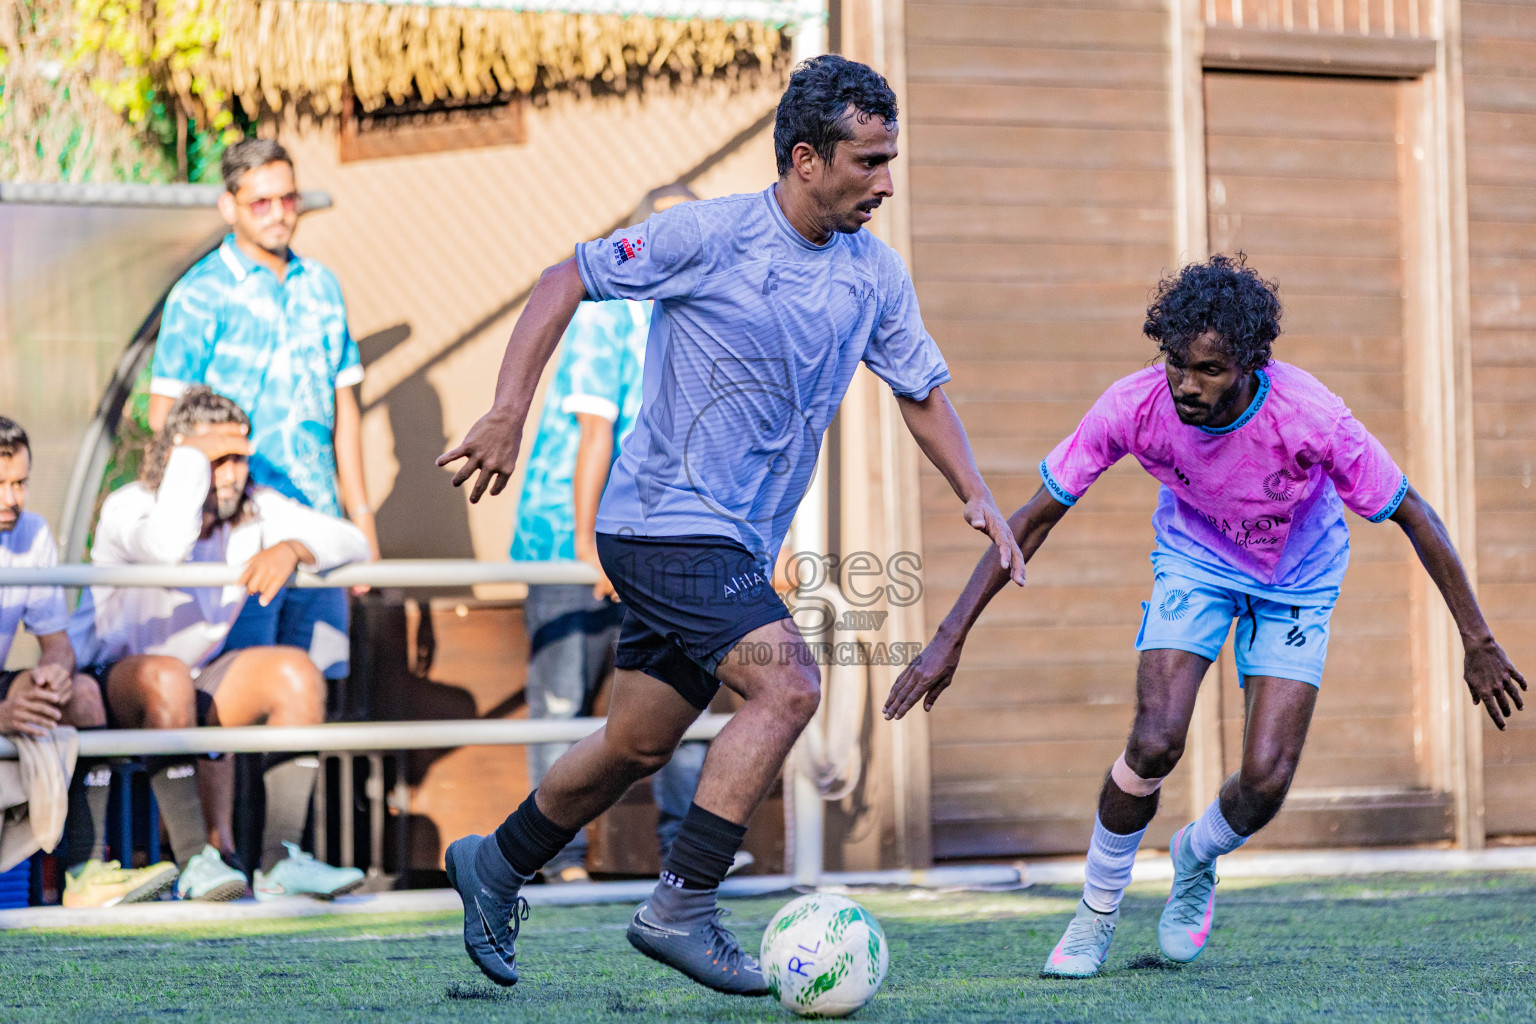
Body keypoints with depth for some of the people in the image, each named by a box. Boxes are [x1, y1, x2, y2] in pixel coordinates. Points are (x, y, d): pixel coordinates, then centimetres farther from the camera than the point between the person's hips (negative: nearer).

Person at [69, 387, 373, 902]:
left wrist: (292, 549, -27)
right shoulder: (128, 507, -20)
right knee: (167, 677, -38)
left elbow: (352, 541, -6)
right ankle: (200, 859, -36)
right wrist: (193, 454, -31)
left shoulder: (255, 507, -4)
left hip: (198, 678, 6)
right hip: (111, 685, -6)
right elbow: (169, 547, -43)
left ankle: (279, 859, -22)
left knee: (296, 672, -16)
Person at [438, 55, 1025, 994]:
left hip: (740, 545, 8)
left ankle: (495, 865, 36)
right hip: (667, 520, -8)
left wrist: (976, 494, 3)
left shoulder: (876, 275, 6)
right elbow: (565, 282, -7)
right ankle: (681, 910, -17)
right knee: (788, 683, -23)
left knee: (639, 749, 13)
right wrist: (509, 413, -15)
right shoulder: (710, 236, -14)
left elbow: (923, 391, 17)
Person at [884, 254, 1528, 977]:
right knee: (1155, 741, -21)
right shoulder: (1135, 406, -30)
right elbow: (1033, 519, -20)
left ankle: (1196, 859, 24)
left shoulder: (1310, 417, -35)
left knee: (1265, 782, -13)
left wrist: (1478, 644, -16)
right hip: (1195, 560, 1)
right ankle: (1098, 909, 5)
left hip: (1297, 577, -1)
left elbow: (1413, 516, -21)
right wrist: (949, 639, -24)